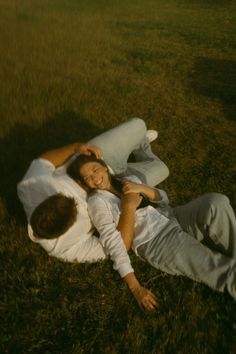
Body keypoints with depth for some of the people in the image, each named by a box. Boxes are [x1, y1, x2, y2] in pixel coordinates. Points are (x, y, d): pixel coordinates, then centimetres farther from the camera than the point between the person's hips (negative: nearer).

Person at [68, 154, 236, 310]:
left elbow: (164, 199, 13)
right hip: (155, 242, -5)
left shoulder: (129, 181, 16)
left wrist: (141, 188, -8)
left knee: (216, 201, -22)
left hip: (175, 218, 6)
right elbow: (113, 242, -10)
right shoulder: (97, 201, 0)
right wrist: (136, 287, -16)